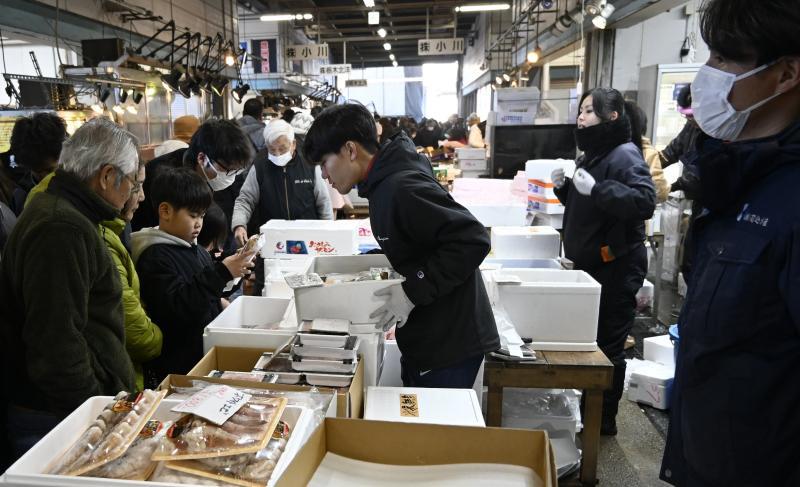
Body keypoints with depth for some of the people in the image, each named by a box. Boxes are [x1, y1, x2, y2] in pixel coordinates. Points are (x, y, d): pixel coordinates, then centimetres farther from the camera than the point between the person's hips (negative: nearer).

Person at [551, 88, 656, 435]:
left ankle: (604, 420, 15)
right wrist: (564, 187, 6)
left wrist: (596, 189, -30)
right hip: (589, 263, 10)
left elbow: (645, 201, -28)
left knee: (607, 344, 0)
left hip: (616, 267, -10)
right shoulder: (592, 154, 16)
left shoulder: (625, 154, -14)